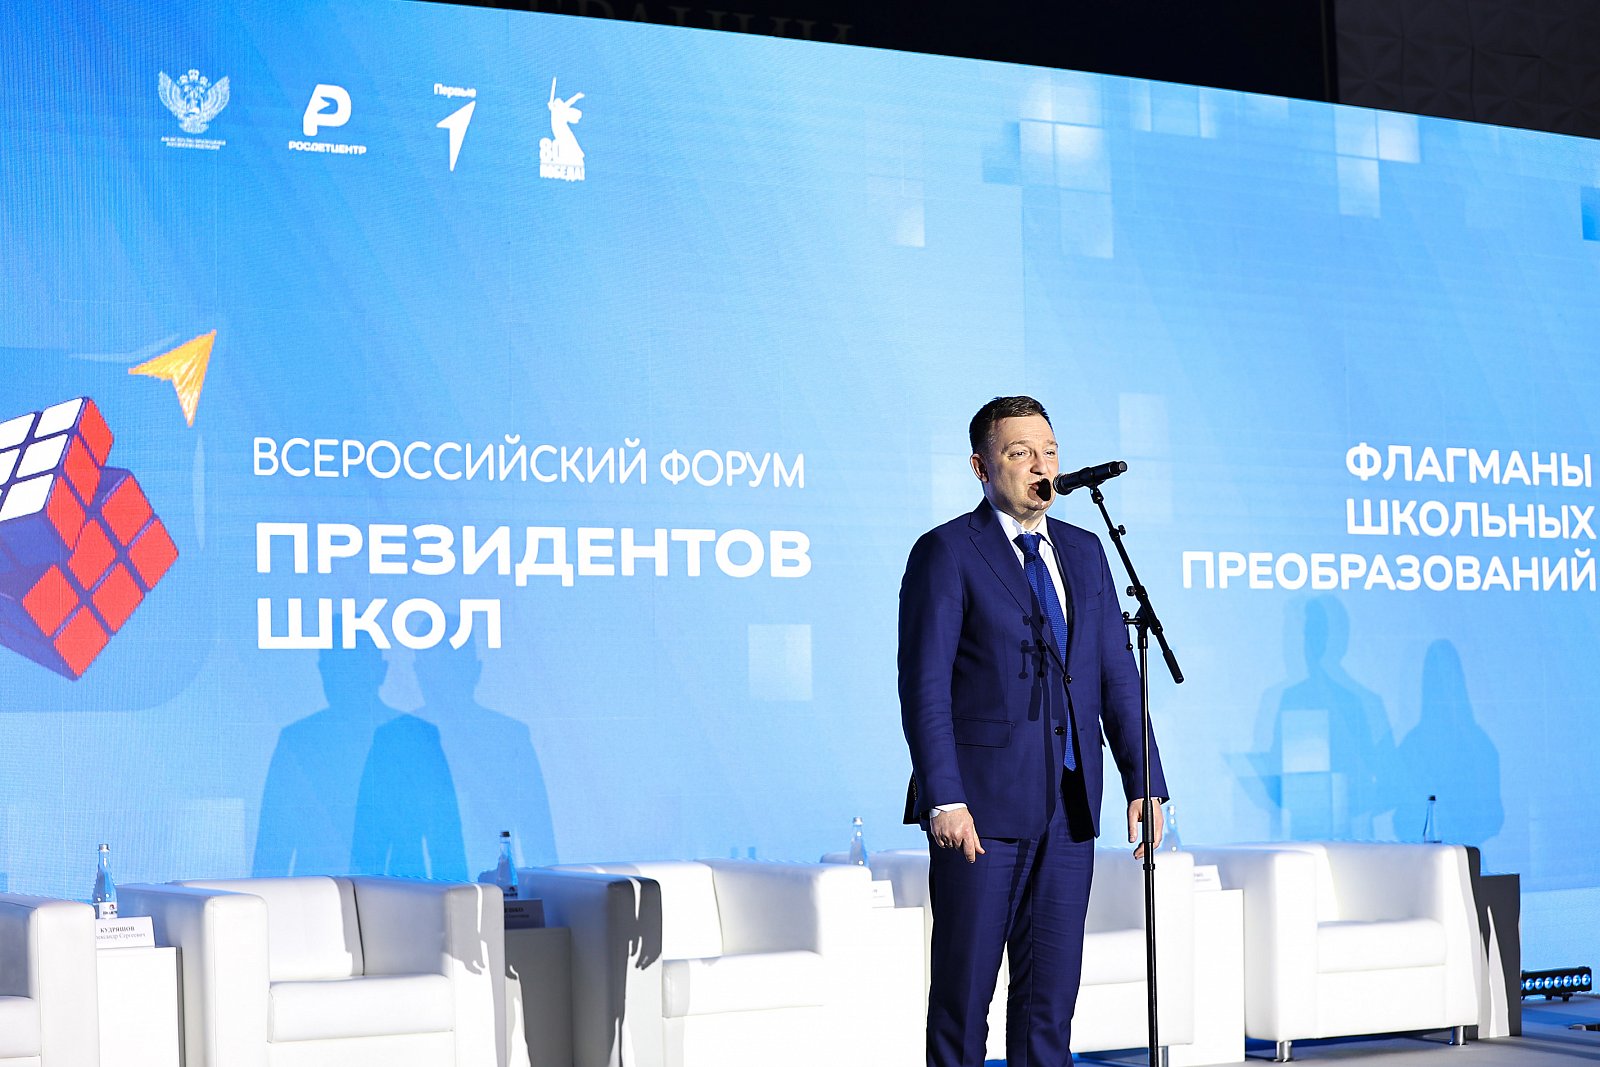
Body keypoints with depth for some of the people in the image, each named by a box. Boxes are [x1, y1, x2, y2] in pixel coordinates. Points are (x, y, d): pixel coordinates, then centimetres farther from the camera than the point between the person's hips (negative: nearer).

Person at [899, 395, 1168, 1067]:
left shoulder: (1085, 553, 14)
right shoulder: (946, 553, -4)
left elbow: (1117, 675, 13)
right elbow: (924, 686, -10)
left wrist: (1143, 782, 4)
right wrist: (944, 799, -18)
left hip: (1068, 807, 5)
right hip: (981, 806, -5)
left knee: (1053, 986, 7)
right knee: (964, 985, 3)